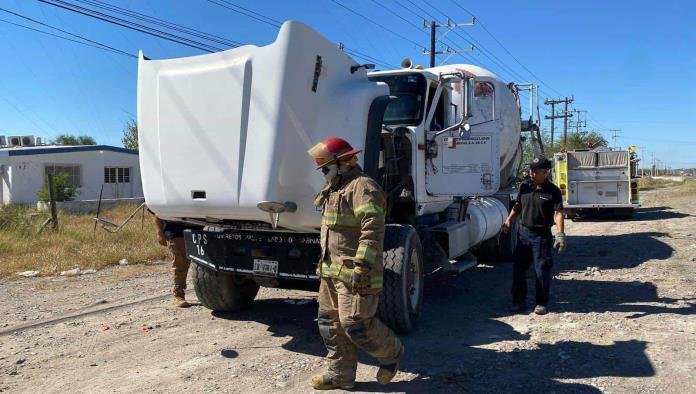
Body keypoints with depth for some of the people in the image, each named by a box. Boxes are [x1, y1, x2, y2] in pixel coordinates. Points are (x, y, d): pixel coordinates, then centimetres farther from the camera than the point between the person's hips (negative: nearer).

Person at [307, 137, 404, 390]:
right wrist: (325, 263, 27)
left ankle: (391, 352, 19)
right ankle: (340, 374, 23)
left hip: (354, 272, -10)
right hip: (332, 270, 10)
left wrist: (362, 266, -31)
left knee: (356, 324, -7)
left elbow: (373, 230, -25)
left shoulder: (362, 187, -15)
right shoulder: (336, 189, 19)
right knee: (330, 321, 12)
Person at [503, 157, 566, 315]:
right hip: (524, 232, 5)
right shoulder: (525, 186, 6)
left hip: (541, 235, -5)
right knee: (518, 269, 8)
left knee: (542, 271, 2)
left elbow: (558, 213, -15)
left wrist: (560, 234, -26)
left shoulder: (553, 191, -9)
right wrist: (508, 220, 3)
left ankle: (542, 303, 17)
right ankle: (518, 301, 21)